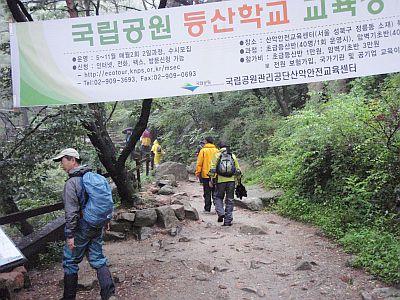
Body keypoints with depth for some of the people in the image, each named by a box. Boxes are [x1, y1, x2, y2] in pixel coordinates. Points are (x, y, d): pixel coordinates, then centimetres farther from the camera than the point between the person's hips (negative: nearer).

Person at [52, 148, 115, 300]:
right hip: (97, 226, 7)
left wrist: (70, 235, -16)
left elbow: (71, 212, -20)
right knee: (98, 259, 12)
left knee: (70, 262, 10)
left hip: (81, 228, -7)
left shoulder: (71, 183, -17)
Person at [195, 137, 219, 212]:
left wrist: (197, 172, 2)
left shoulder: (203, 150, -6)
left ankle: (207, 208, 9)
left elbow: (199, 163, -6)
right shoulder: (216, 150, 3)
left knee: (207, 193, 5)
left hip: (206, 175, -2)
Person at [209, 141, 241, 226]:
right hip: (231, 180, 2)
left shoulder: (217, 155, 4)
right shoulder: (233, 156, 12)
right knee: (229, 200, 8)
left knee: (218, 197, 15)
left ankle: (221, 213, -6)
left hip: (220, 180, -2)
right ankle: (228, 220, 7)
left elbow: (212, 168, -3)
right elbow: (238, 170, 11)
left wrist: (212, 180, 1)